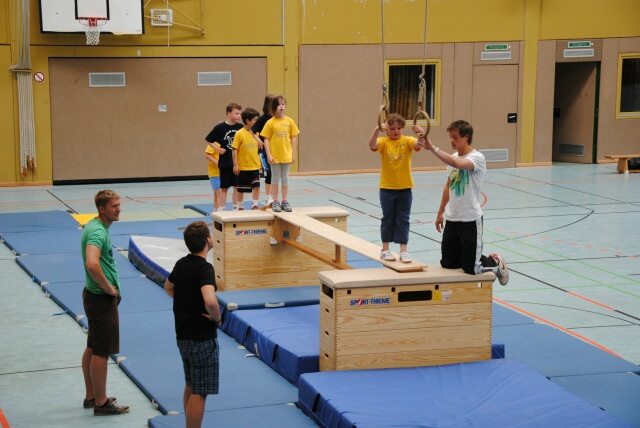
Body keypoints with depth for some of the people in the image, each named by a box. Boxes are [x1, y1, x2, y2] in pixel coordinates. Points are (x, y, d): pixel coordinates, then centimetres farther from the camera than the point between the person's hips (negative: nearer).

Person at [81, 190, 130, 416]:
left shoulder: (95, 226, 10)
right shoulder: (98, 232, -22)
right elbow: (92, 264, -38)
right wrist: (108, 287, -23)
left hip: (95, 295, 10)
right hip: (102, 299, -10)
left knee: (92, 348, 18)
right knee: (102, 353, -1)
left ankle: (91, 396, 28)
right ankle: (101, 403, 7)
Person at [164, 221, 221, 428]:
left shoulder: (181, 263, 4)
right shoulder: (204, 268, -21)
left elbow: (169, 288, 24)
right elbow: (210, 301, -38)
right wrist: (217, 319, -18)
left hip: (183, 336, 9)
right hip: (202, 339, -9)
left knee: (190, 386, 22)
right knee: (199, 393, -2)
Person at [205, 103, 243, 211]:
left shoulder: (240, 127, -1)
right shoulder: (220, 127, -8)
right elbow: (208, 140, 2)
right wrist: (218, 149, -8)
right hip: (225, 162, -2)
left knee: (237, 186, 8)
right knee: (224, 188, 6)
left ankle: (236, 209, 17)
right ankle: (221, 210, 12)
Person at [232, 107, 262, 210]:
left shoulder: (253, 133, 7)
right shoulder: (240, 134, -12)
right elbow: (234, 149, -13)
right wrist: (235, 165, -15)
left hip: (255, 166, 5)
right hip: (243, 167, -5)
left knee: (256, 186, -4)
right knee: (241, 189, 7)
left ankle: (255, 205, 6)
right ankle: (240, 207, 20)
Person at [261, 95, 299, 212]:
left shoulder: (289, 121, 1)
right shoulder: (270, 123, -5)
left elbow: (294, 138, 5)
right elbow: (266, 139, -5)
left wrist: (293, 154, 2)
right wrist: (268, 155, -10)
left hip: (286, 155, 2)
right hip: (274, 156, -2)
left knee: (285, 178, 8)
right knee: (275, 178, 6)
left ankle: (285, 201, 15)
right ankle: (275, 202, 12)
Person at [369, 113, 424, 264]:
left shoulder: (407, 141, -3)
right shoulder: (383, 142, -5)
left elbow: (418, 144, -22)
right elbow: (372, 145, -25)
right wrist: (377, 130, -42)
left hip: (405, 188, 0)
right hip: (387, 188, 0)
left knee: (403, 220, 5)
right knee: (388, 219, 10)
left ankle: (403, 250, 10)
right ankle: (385, 249, 20)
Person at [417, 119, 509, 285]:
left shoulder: (477, 158, -15)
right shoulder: (452, 158, 9)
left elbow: (456, 163, -36)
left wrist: (432, 147, -41)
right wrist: (440, 213, 19)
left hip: (470, 220, -7)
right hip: (451, 218, 7)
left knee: (471, 268, -6)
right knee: (448, 263, 8)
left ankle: (496, 263, 26)